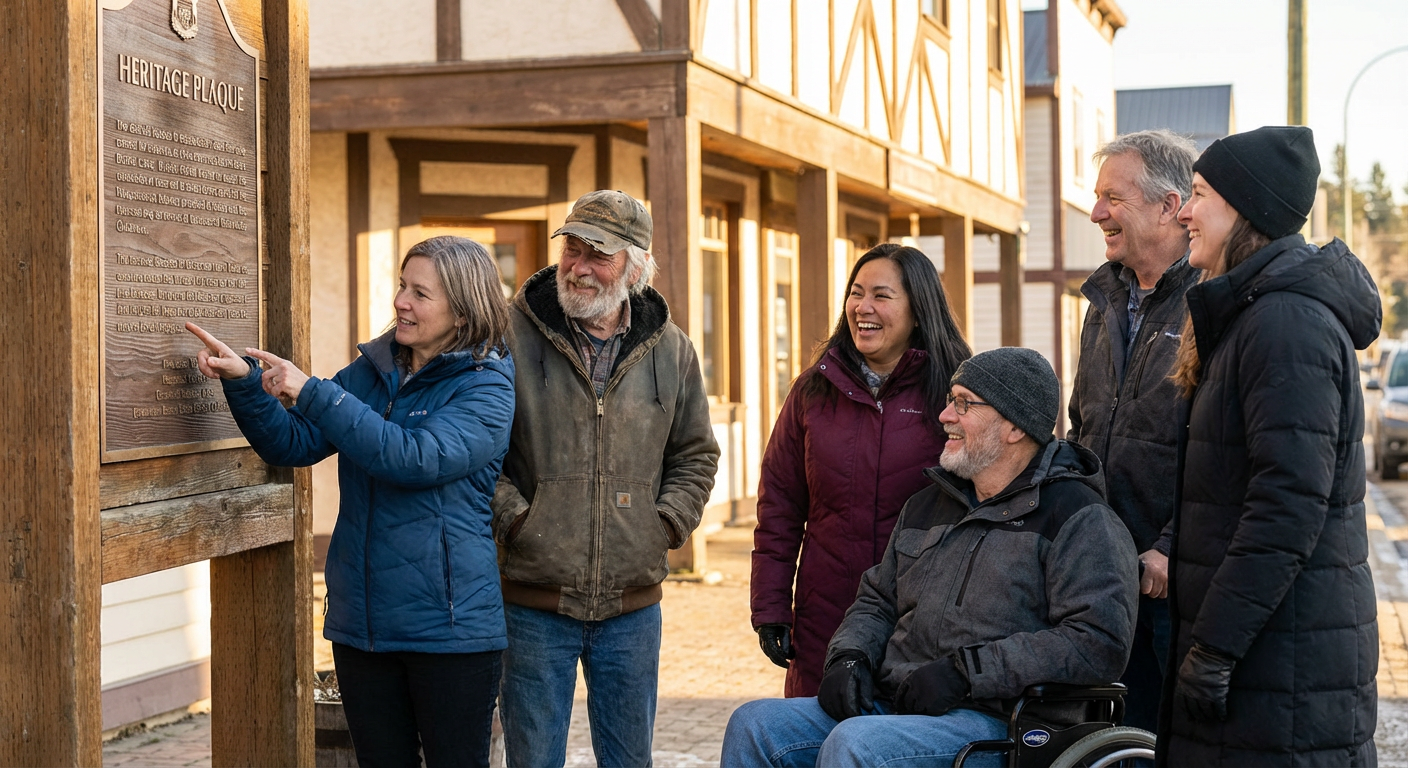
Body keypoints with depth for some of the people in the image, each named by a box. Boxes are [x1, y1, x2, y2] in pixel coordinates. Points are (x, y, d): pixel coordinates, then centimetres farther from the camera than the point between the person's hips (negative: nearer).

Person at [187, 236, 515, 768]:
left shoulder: (486, 389, -10)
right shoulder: (371, 372, 9)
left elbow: (416, 459, -25)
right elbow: (293, 444, 8)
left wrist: (312, 393, -24)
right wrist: (244, 380, -10)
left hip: (449, 627, -6)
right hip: (361, 624, 6)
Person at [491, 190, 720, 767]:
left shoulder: (669, 350, 6)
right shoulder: (512, 336, -5)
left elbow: (696, 454, 16)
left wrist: (666, 523, 3)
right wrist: (512, 518, -10)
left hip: (632, 604, 3)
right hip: (533, 599, -3)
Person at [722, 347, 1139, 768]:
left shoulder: (1078, 519, -5)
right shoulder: (928, 504, 20)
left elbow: (1099, 643, -16)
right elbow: (877, 600, 28)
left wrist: (964, 671, -19)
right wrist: (849, 658, 4)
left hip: (994, 721, -7)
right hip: (889, 703, 8)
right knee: (753, 724, -11)